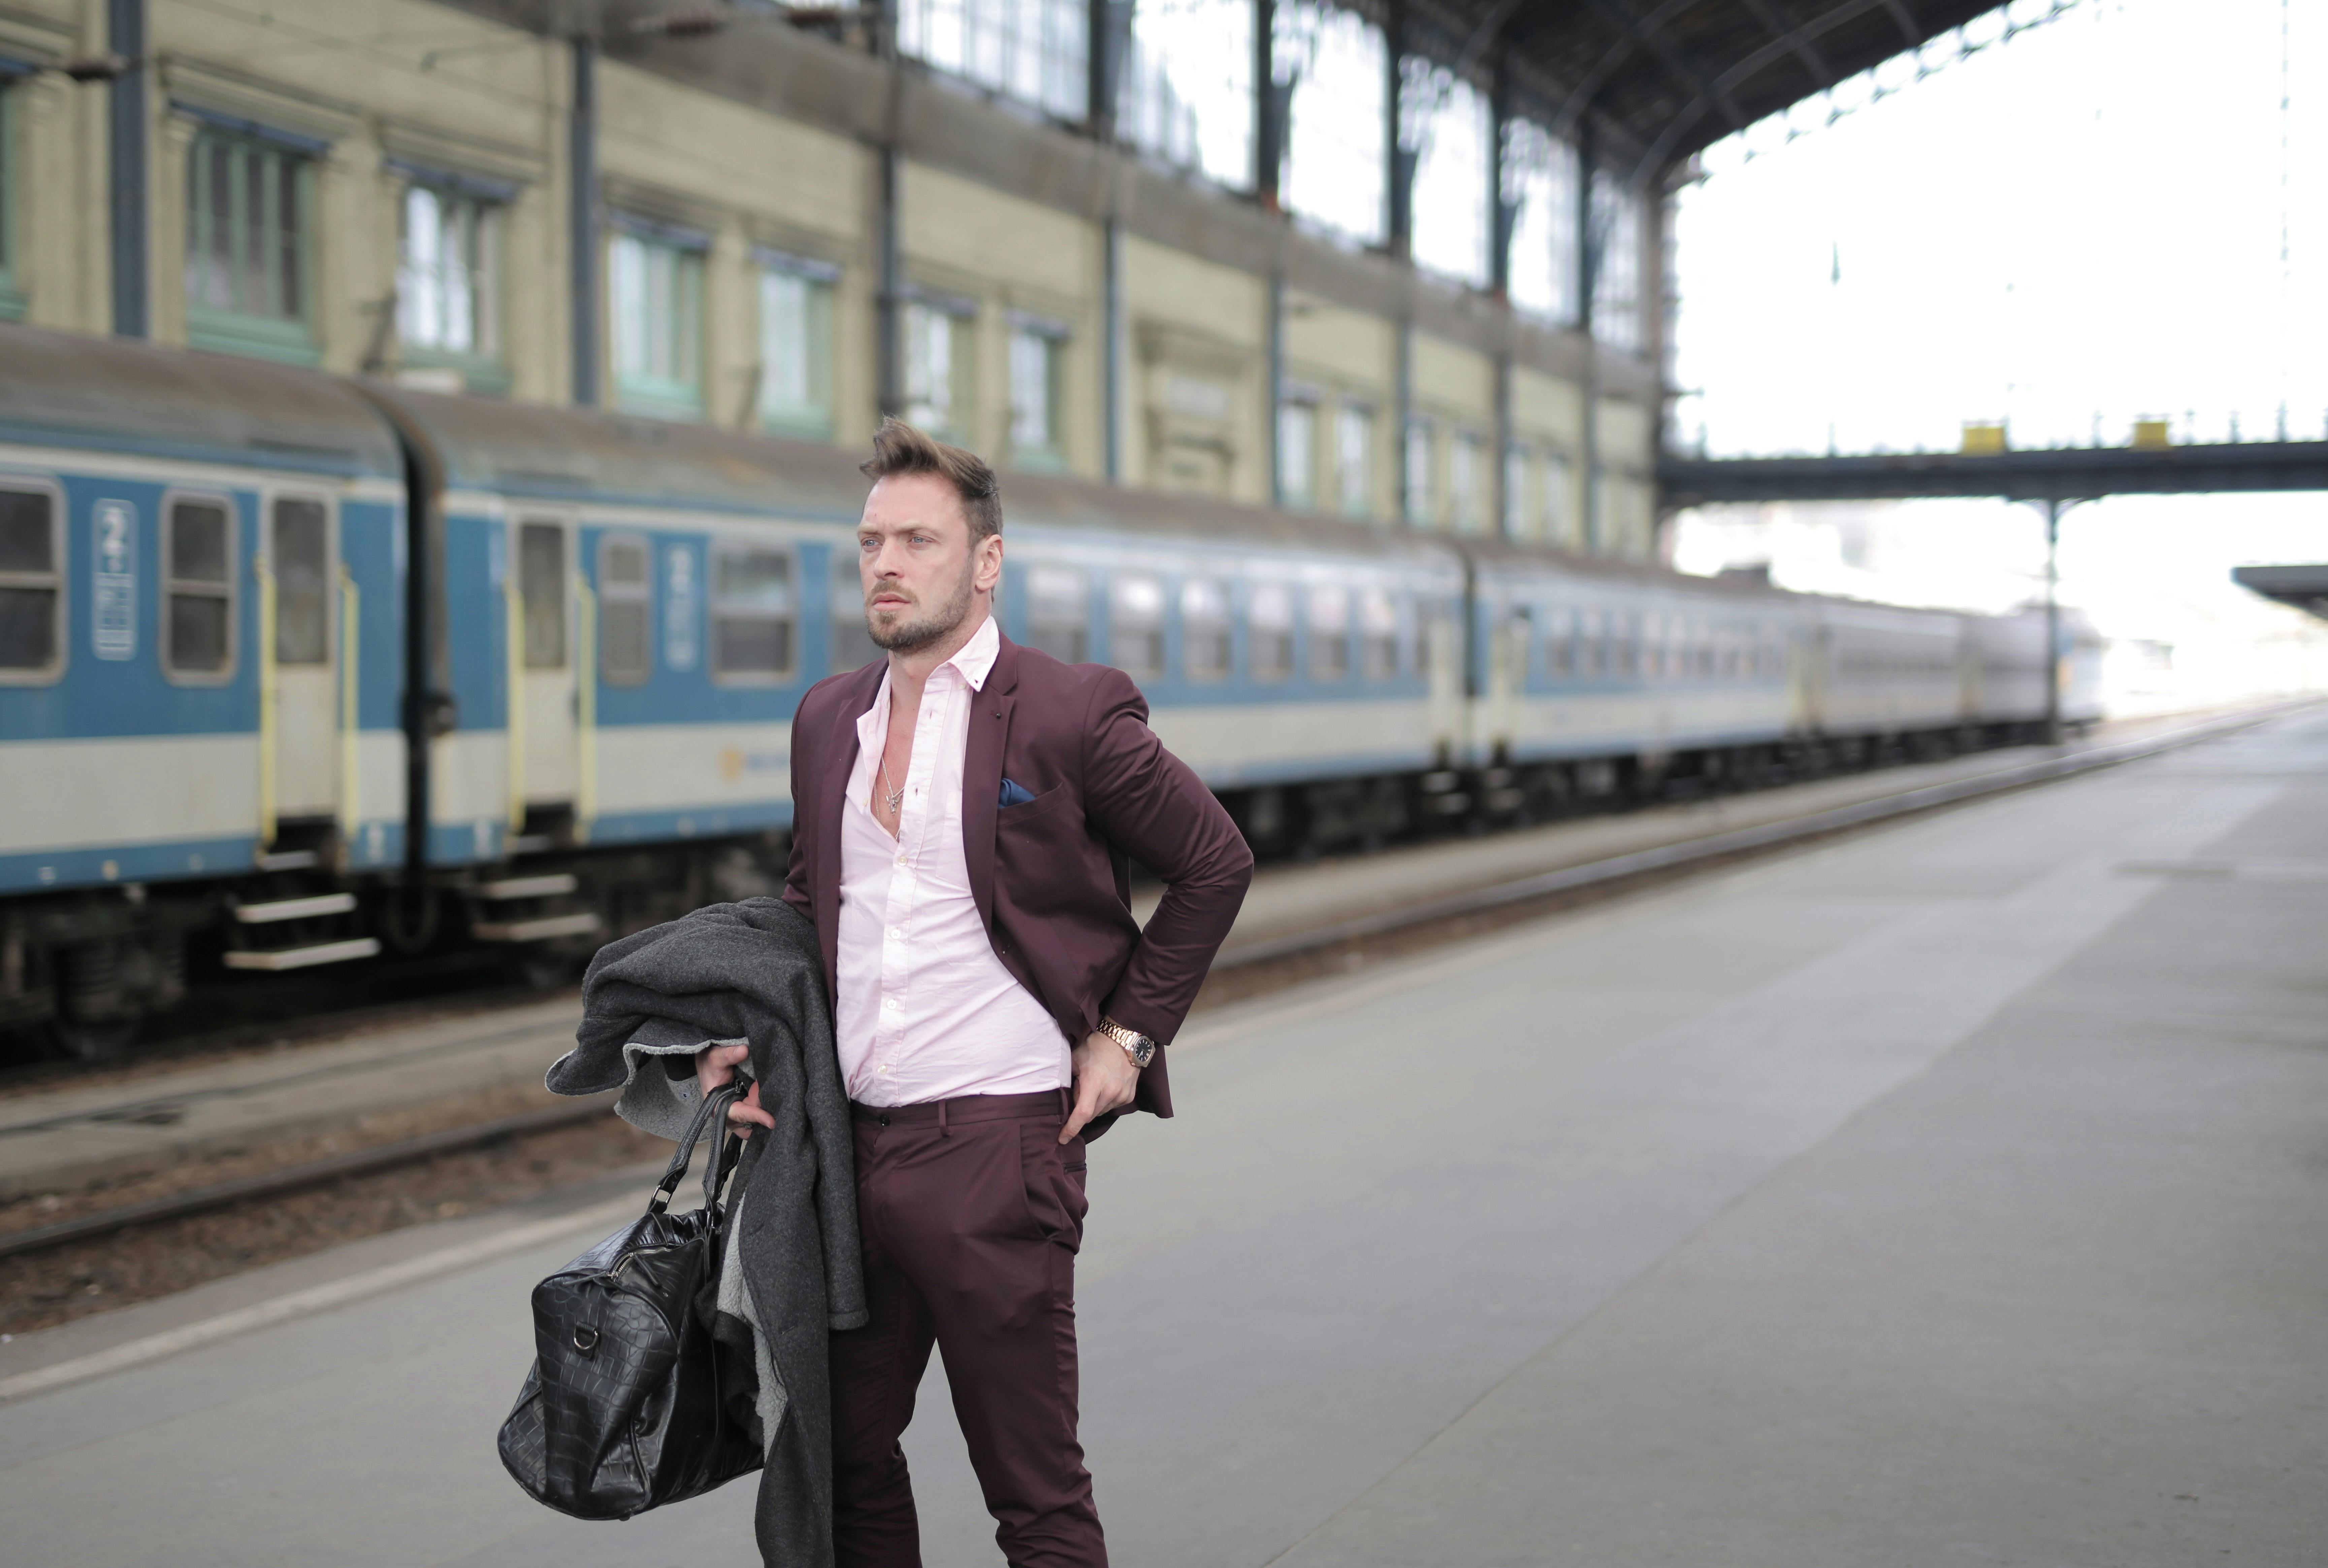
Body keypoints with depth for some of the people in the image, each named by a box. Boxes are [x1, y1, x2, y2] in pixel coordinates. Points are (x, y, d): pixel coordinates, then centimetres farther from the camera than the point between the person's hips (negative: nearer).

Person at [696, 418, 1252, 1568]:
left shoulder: (1071, 715, -7)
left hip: (995, 1144, -6)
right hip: (850, 1143, 6)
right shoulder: (827, 718, 11)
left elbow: (1216, 867, 2)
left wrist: (1130, 1035, -1)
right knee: (843, 1455, 14)